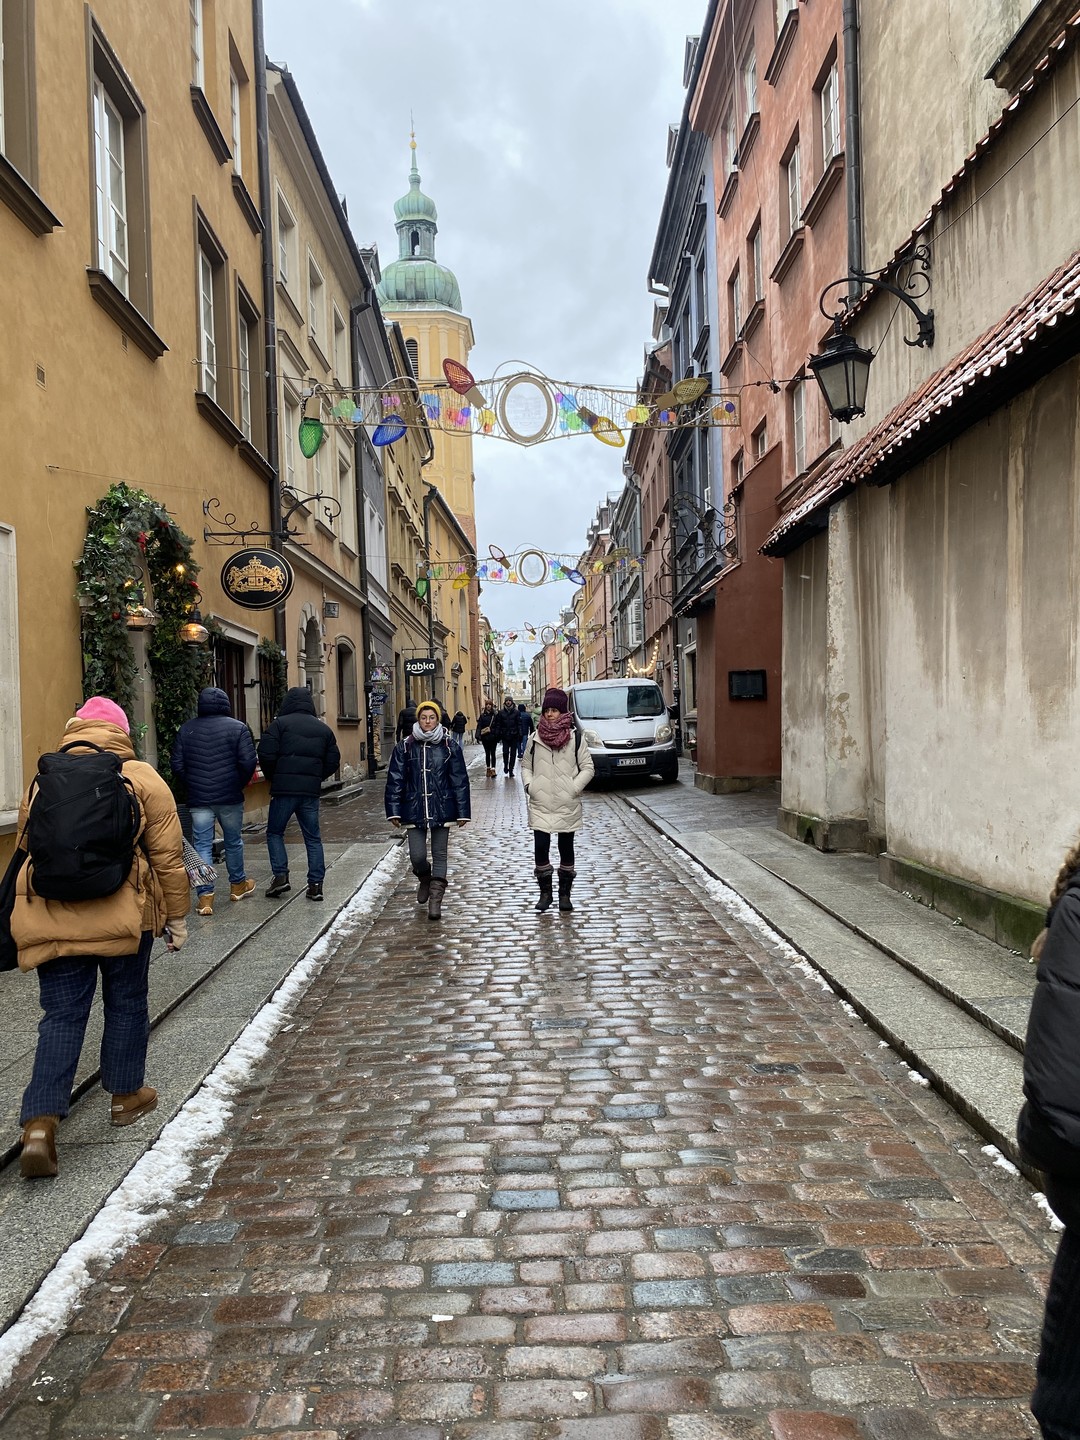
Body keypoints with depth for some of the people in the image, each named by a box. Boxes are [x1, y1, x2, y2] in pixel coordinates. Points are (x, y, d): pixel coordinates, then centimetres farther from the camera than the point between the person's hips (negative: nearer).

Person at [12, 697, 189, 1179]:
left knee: (61, 1016, 7)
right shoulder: (142, 778, -1)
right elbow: (167, 856, -1)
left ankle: (40, 1124, -3)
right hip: (122, 916, -2)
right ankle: (126, 1095, 31)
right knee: (126, 1004, 16)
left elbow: (27, 849, 19)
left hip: (50, 918, 3)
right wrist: (176, 916, 9)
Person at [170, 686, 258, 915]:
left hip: (198, 799, 1)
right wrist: (239, 785, 5)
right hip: (230, 797, -1)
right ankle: (238, 884, 32)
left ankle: (205, 896, -5)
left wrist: (193, 785, 14)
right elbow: (248, 763, -11)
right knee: (233, 841, 15)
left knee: (202, 845, 2)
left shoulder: (186, 729, 4)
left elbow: (177, 765, 2)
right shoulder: (237, 728, -4)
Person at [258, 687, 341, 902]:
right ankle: (316, 884, 6)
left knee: (274, 832, 13)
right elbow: (333, 761, 10)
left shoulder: (280, 723, -2)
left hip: (284, 788, -3)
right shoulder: (323, 729, 11)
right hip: (311, 790, 3)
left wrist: (272, 777, 7)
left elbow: (266, 755, -9)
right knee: (313, 837, 10)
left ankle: (280, 875, 0)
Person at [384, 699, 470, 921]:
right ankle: (425, 879, 34)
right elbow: (395, 780, 3)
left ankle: (436, 900, 15)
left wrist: (462, 812, -1)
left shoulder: (450, 746, -1)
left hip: (442, 809, 0)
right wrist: (394, 811, -2)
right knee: (417, 856, 0)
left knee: (439, 854, 5)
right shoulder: (405, 747, 1)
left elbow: (460, 780, 2)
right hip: (414, 810, 0)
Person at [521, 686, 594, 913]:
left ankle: (565, 893, 20)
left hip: (567, 805, -1)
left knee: (566, 849, 8)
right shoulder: (534, 739, 4)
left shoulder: (575, 739, -2)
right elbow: (526, 765, 15)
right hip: (540, 805, 1)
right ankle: (545, 892, 11)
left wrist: (574, 787, -9)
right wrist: (529, 786, -1)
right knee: (540, 848, -5)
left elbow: (587, 767, 2)